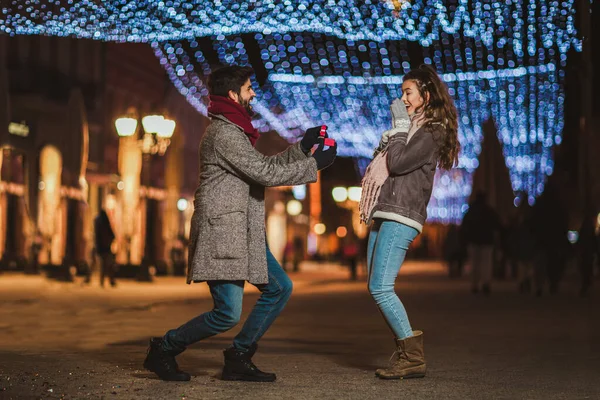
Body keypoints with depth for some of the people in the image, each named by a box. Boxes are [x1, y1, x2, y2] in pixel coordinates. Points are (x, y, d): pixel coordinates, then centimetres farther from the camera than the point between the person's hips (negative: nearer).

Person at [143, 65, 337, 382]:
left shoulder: (233, 131, 18)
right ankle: (164, 349, 6)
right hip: (221, 233, -11)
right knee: (228, 314, -12)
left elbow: (263, 167, 22)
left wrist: (302, 148, 16)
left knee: (279, 288, 10)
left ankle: (238, 359, 13)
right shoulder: (224, 133, -15)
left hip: (243, 233, 11)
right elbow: (266, 174, -17)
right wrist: (314, 165, -10)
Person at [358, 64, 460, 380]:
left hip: (400, 217, -10)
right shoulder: (411, 127, 23)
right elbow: (385, 162, 23)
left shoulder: (432, 132, -5)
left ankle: (413, 357, -12)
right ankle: (406, 354, 9)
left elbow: (398, 163, -17)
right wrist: (388, 139, 9)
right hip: (384, 214, 10)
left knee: (381, 287, -16)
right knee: (376, 288, 6)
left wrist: (400, 125, -6)